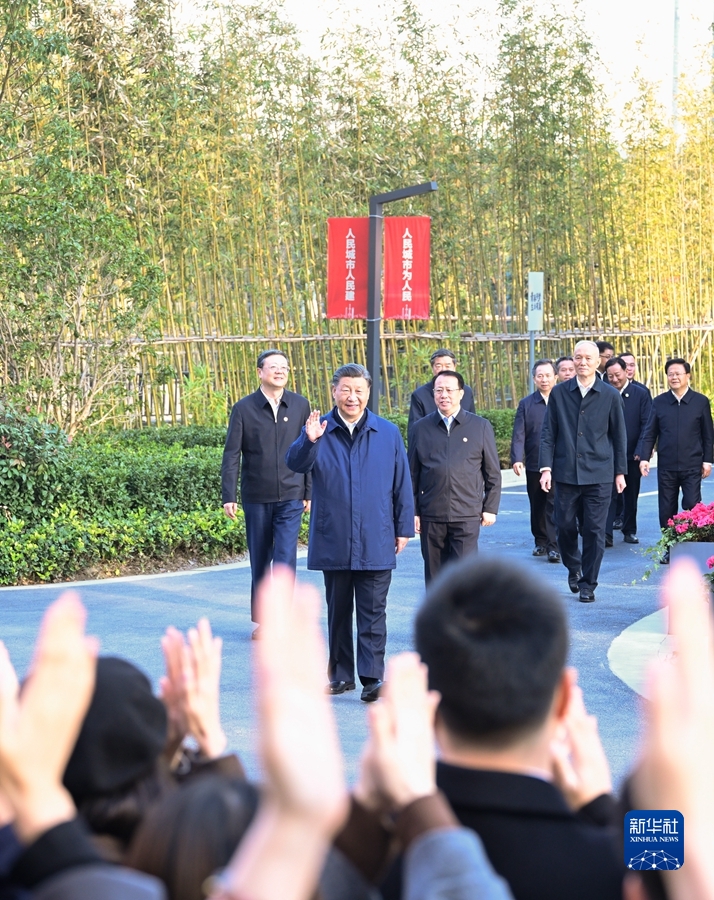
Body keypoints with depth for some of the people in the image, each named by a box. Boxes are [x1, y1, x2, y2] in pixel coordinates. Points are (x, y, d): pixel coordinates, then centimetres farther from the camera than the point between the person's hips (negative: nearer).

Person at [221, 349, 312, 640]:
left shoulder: (300, 406, 4)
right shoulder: (244, 408, -1)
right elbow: (231, 455, -1)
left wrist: (309, 493, 6)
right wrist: (228, 496, -7)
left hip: (291, 497, 0)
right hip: (256, 498, 0)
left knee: (286, 559, -10)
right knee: (259, 561, 8)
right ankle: (261, 620, 20)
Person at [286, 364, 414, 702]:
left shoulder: (388, 433, 4)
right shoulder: (319, 430, 1)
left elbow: (402, 484, 8)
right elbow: (296, 464, -16)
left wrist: (404, 528, 6)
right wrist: (308, 441, -36)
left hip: (376, 543, -1)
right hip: (333, 542, 1)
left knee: (372, 614, -2)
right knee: (338, 611, 11)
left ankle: (372, 677, -1)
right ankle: (341, 675, 20)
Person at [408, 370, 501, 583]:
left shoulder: (481, 427, 5)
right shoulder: (421, 428, 8)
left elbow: (493, 473, 8)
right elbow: (412, 474, 10)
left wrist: (490, 508, 2)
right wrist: (413, 511, 5)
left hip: (467, 516, -2)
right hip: (431, 516, 2)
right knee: (434, 577, 7)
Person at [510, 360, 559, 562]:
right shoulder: (526, 404, 4)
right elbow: (519, 435, -1)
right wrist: (517, 459, -14)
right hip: (534, 466, 2)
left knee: (554, 506, -8)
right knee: (537, 506, 12)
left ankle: (553, 546, -8)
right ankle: (540, 542, 24)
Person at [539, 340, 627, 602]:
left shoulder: (610, 396, 2)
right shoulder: (559, 393, 4)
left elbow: (619, 436, 7)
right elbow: (548, 433, 5)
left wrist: (620, 472, 5)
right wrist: (546, 467, -4)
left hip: (599, 475, -1)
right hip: (565, 473, 1)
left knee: (594, 531, -1)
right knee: (565, 526, 5)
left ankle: (588, 584, 10)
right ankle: (573, 568, 32)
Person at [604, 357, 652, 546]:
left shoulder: (641, 394, -2)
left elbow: (646, 424, -4)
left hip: (632, 454, 1)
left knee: (631, 495, 11)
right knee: (609, 494, -8)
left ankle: (629, 531, 23)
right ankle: (606, 534, -12)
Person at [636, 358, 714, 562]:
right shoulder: (659, 402, 4)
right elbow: (649, 433, 5)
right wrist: (644, 457, -6)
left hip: (692, 466, -2)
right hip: (666, 467, 2)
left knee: (692, 508, -5)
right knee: (666, 509, 6)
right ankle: (669, 549, 16)